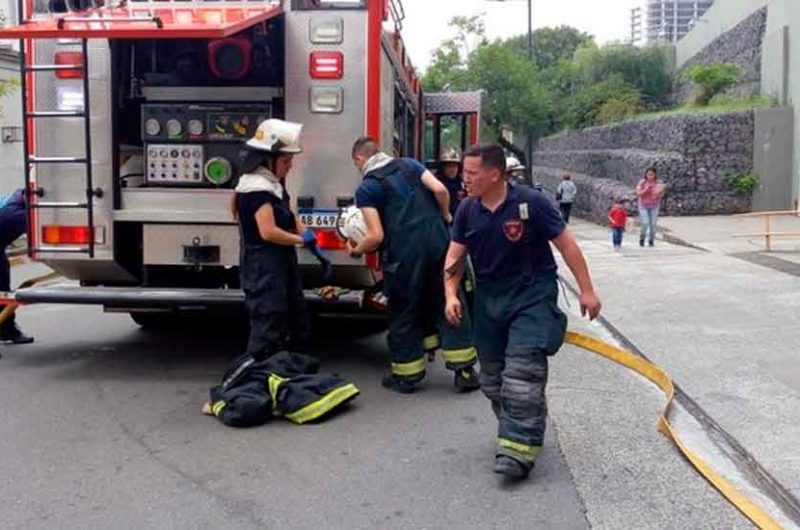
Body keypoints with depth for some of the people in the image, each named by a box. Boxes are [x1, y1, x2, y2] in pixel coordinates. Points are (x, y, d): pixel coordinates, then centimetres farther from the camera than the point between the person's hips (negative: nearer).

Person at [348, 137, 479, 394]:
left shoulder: (366, 189, -1)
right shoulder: (409, 165, 12)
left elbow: (376, 236, -8)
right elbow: (440, 190, -1)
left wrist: (356, 250, 10)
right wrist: (445, 216, 17)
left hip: (404, 254, -4)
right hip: (437, 241, 4)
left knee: (404, 313, 11)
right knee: (448, 304, 12)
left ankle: (406, 374, 22)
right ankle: (464, 370, 14)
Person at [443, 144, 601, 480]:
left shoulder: (531, 203, -14)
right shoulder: (467, 210, 1)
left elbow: (566, 244, -9)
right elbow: (455, 256, 5)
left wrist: (586, 290, -8)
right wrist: (451, 295, -9)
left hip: (531, 295, -6)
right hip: (489, 298, 6)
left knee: (522, 372, -16)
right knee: (492, 376, 13)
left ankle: (518, 449, -14)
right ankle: (513, 429, 34)